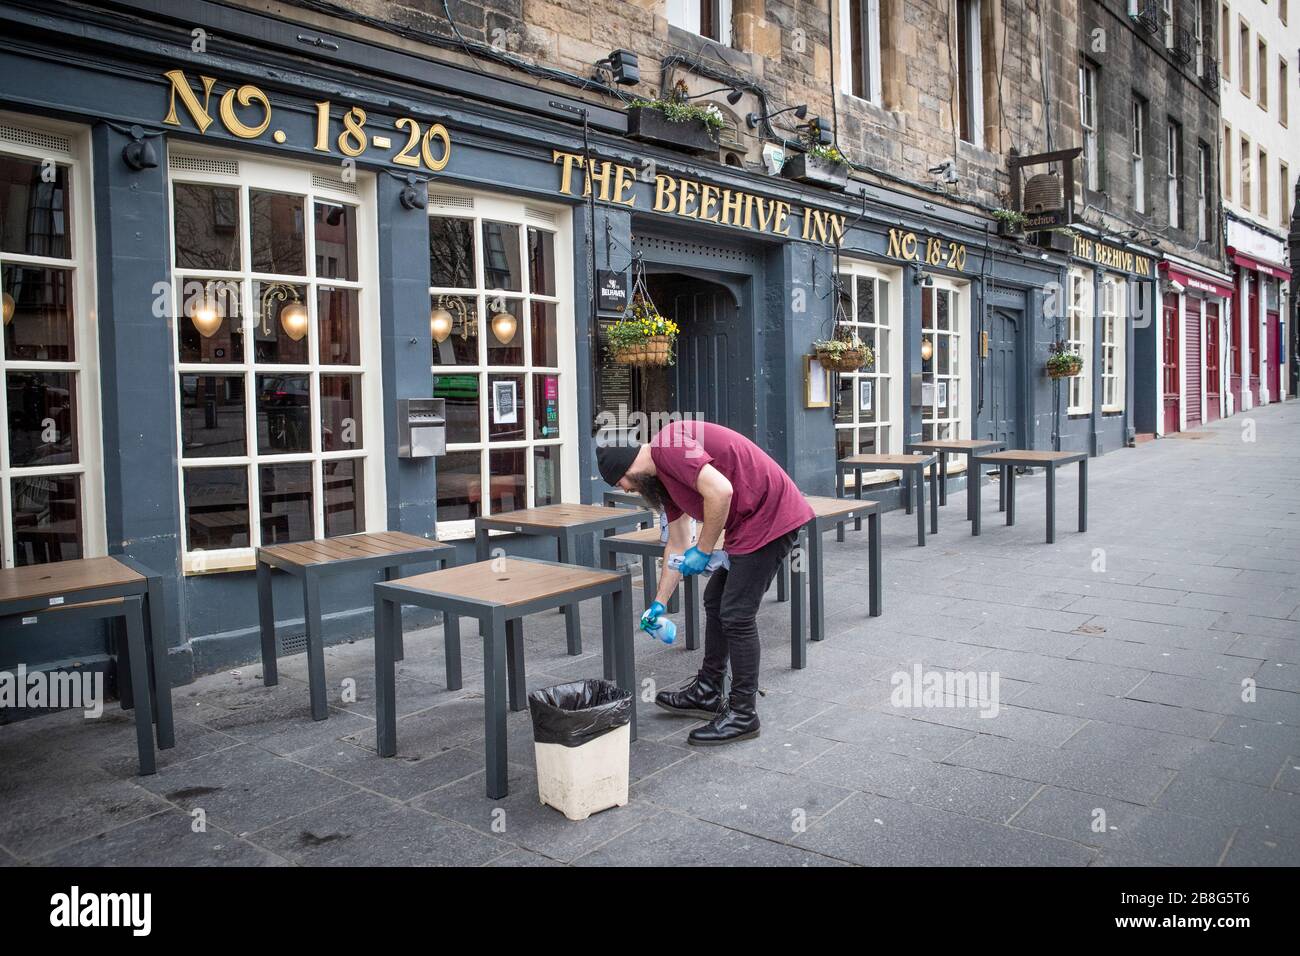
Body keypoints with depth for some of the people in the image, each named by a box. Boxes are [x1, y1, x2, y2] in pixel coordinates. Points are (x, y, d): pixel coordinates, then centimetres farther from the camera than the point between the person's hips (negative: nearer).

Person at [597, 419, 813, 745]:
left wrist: (703, 550, -15)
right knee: (715, 602, 17)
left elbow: (720, 490, -28)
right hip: (750, 524, 10)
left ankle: (743, 713, 7)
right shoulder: (662, 476, 15)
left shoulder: (668, 447, -16)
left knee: (736, 615, -5)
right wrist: (659, 603, 27)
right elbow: (677, 545, 22)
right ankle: (708, 693, 30)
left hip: (769, 518, -10)